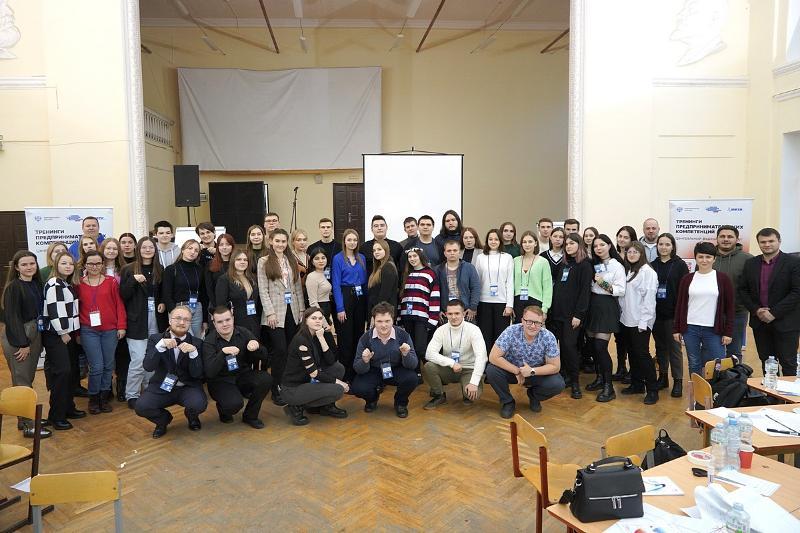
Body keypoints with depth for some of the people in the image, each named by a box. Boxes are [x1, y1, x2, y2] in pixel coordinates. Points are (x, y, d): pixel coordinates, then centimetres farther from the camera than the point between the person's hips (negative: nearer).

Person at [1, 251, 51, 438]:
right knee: (22, 382, 0)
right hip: (17, 338, -7)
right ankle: (28, 426, 6)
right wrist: (22, 344, -15)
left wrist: (36, 339, 7)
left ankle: (24, 419, 25)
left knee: (28, 379, 14)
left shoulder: (36, 283, 6)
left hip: (34, 335, 7)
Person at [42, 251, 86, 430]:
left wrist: (73, 331, 14)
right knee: (61, 371, -10)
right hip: (55, 335, -8)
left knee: (69, 371, 11)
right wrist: (63, 333, -15)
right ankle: (56, 416, -3)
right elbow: (54, 311, -19)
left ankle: (68, 408, 21)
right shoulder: (53, 285, -13)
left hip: (68, 333, 8)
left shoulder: (70, 284, 14)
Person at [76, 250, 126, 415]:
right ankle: (93, 398, 17)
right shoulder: (79, 284, 4)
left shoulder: (111, 282, 2)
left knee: (108, 365, 8)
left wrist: (121, 326, -2)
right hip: (88, 331, -1)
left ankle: (105, 396, 24)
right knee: (97, 366, -3)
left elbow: (119, 304, 2)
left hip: (110, 330, 1)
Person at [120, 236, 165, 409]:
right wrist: (133, 280, -21)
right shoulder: (129, 270, -1)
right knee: (138, 359, -7)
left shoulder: (160, 270, 9)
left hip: (156, 319, 4)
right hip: (137, 320, -4)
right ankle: (132, 395, 7)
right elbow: (123, 295, -6)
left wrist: (163, 303, 1)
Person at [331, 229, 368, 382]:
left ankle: (357, 372, 22)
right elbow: (336, 284, -8)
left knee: (359, 334, 10)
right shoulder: (338, 258, -4)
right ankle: (345, 375, 8)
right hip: (345, 298, -5)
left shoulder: (362, 258, 10)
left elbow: (365, 281, 12)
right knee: (346, 338, -2)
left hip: (360, 299, 5)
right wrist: (340, 308, -14)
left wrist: (366, 302, 3)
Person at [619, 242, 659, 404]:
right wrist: (622, 313, 6)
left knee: (642, 354, -5)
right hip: (626, 320, 7)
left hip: (640, 321, -7)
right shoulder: (626, 271, 13)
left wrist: (643, 322, -17)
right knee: (632, 353, 13)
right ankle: (636, 384, 24)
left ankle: (652, 390, 4)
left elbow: (649, 297, -14)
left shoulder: (647, 272, -10)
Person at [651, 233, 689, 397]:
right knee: (660, 346, 12)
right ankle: (662, 377, 24)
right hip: (656, 312, 4)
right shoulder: (652, 265, 7)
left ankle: (678, 381, 10)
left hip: (673, 313, -4)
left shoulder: (680, 265, -3)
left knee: (674, 347, 1)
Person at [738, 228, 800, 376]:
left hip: (785, 323, -4)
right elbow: (743, 290, 8)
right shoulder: (750, 264, 7)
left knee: (788, 363, 2)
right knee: (766, 362, 11)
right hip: (759, 322, 4)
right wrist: (756, 310, -6)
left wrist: (774, 313, -16)